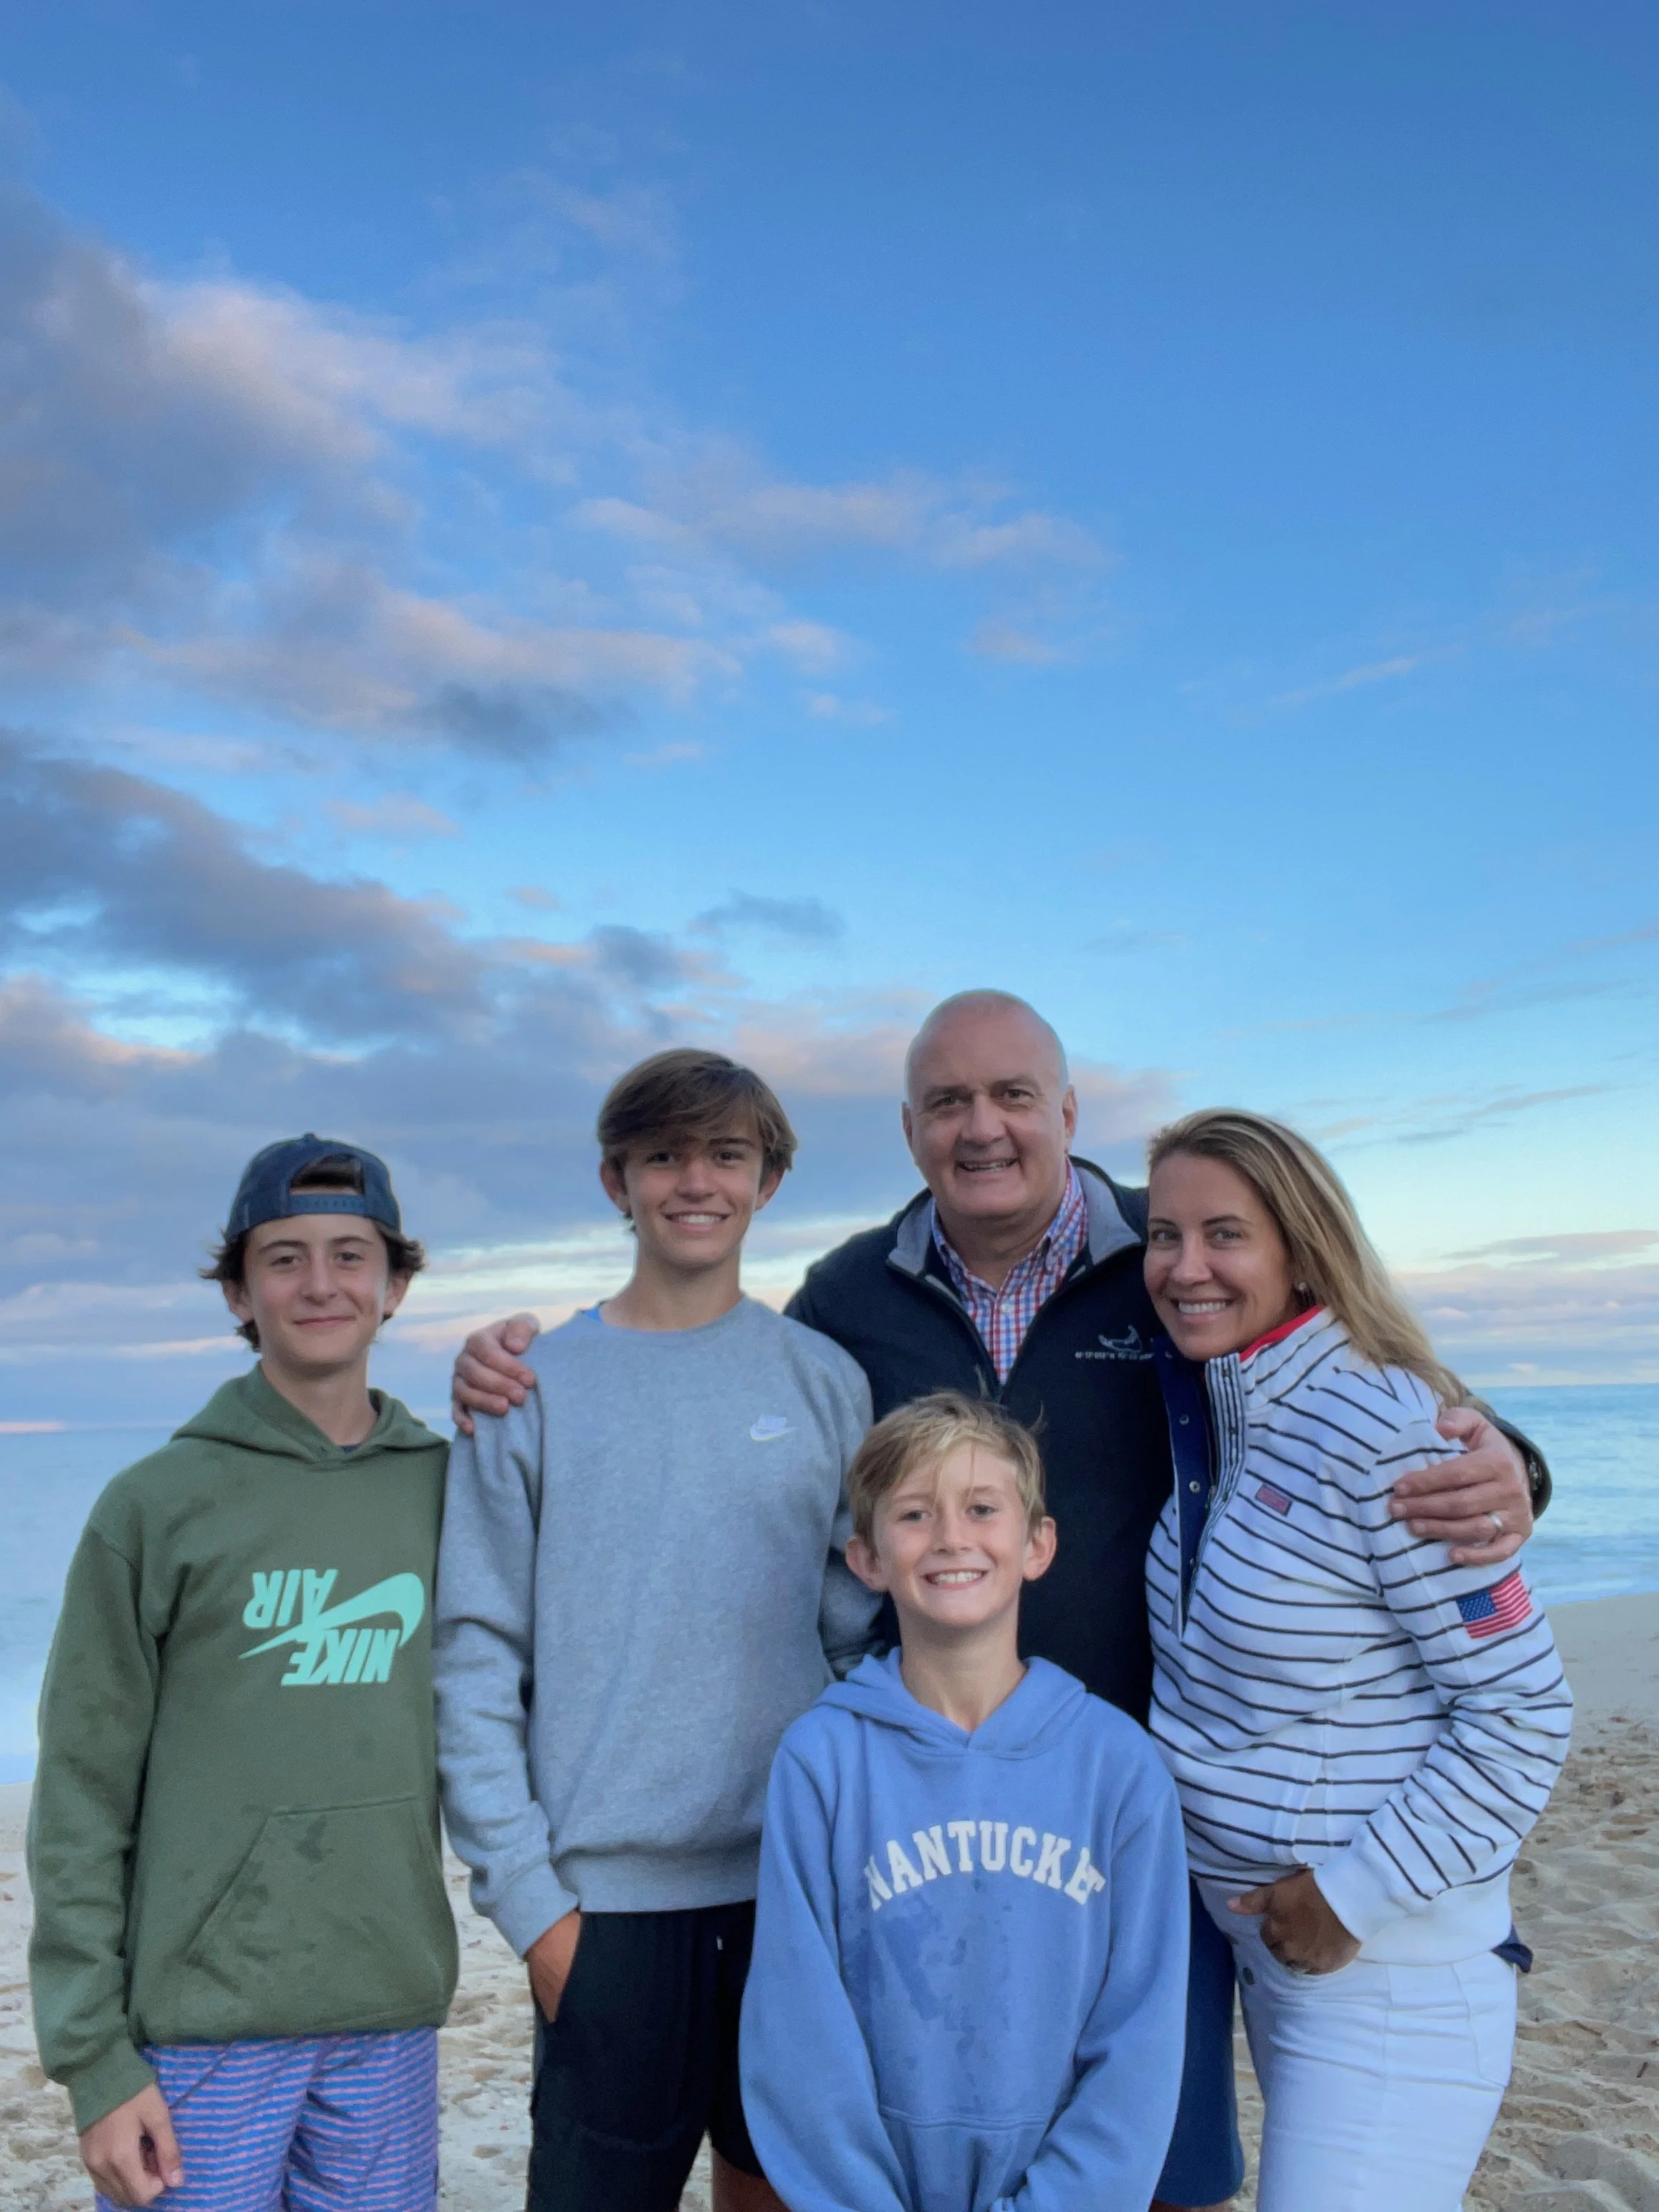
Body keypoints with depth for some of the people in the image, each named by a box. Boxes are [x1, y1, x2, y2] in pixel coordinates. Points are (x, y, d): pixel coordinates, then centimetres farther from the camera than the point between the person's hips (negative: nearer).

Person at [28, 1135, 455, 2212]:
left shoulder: (445, 1484, 2)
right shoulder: (156, 1503, -5)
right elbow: (83, 1798, -3)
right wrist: (93, 2055, -6)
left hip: (395, 2017, 3)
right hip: (202, 2028, -2)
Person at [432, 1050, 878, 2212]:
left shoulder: (827, 1379, 3)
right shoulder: (537, 1386, -3)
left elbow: (860, 1630, 5)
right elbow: (475, 1660, -4)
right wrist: (526, 1893, -7)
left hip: (798, 1882, 2)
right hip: (607, 1896, -2)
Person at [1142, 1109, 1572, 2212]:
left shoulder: (1382, 1435, -21)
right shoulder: (1206, 1416, 2)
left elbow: (1526, 1711, -18)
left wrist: (1359, 1892, -16)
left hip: (1389, 1956, -8)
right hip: (1252, 1929, 8)